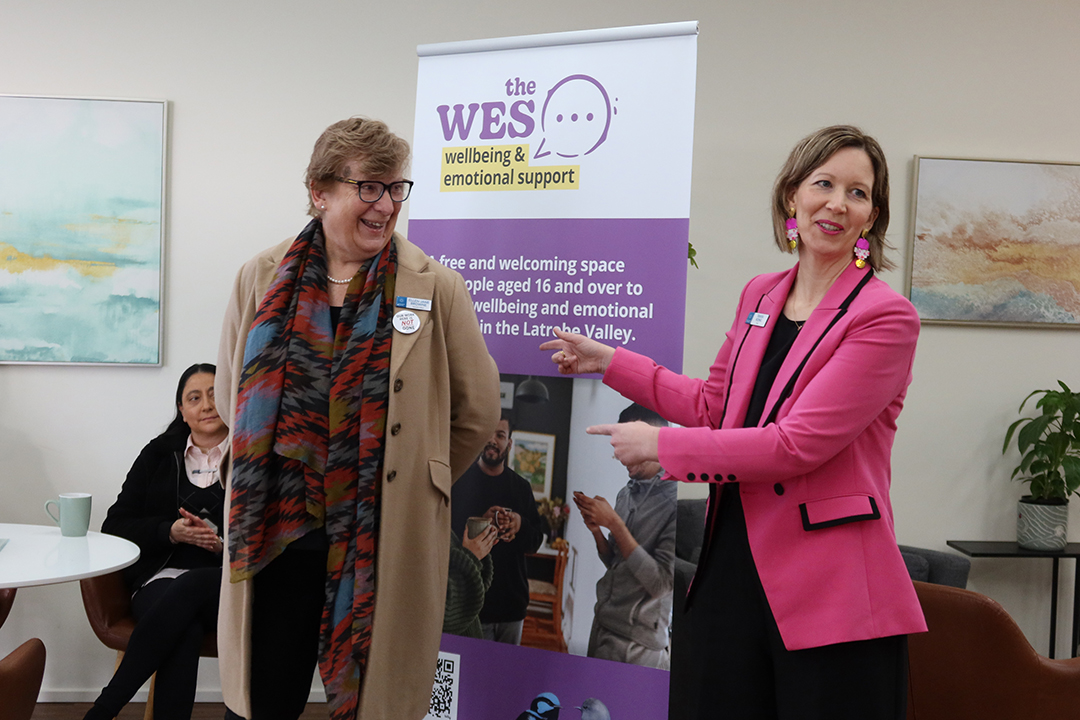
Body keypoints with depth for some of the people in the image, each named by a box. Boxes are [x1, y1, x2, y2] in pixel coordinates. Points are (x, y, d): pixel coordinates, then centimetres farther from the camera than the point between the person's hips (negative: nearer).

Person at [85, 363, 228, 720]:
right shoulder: (158, 455, 16)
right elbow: (114, 525, 13)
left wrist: (223, 541, -14)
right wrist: (170, 531, -6)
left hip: (230, 583, -1)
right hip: (161, 579, 1)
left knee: (188, 589, -37)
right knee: (182, 629, -36)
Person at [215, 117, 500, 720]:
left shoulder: (436, 288, -3)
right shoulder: (263, 279, 3)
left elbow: (477, 410, 3)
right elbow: (234, 397, 15)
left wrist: (411, 483, 8)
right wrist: (290, 468, 12)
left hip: (384, 547, -1)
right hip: (275, 537, 2)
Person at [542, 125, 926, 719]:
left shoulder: (886, 317, -11)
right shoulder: (759, 296, 10)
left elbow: (797, 443, -18)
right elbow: (714, 405, 21)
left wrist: (662, 446, -12)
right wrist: (608, 362, 21)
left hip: (830, 594, -6)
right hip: (732, 571, 6)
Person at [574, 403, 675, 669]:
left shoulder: (674, 501, -18)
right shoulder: (626, 493, 6)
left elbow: (661, 582, -22)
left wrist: (614, 523, -21)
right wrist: (596, 528, -5)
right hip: (602, 625, 8)